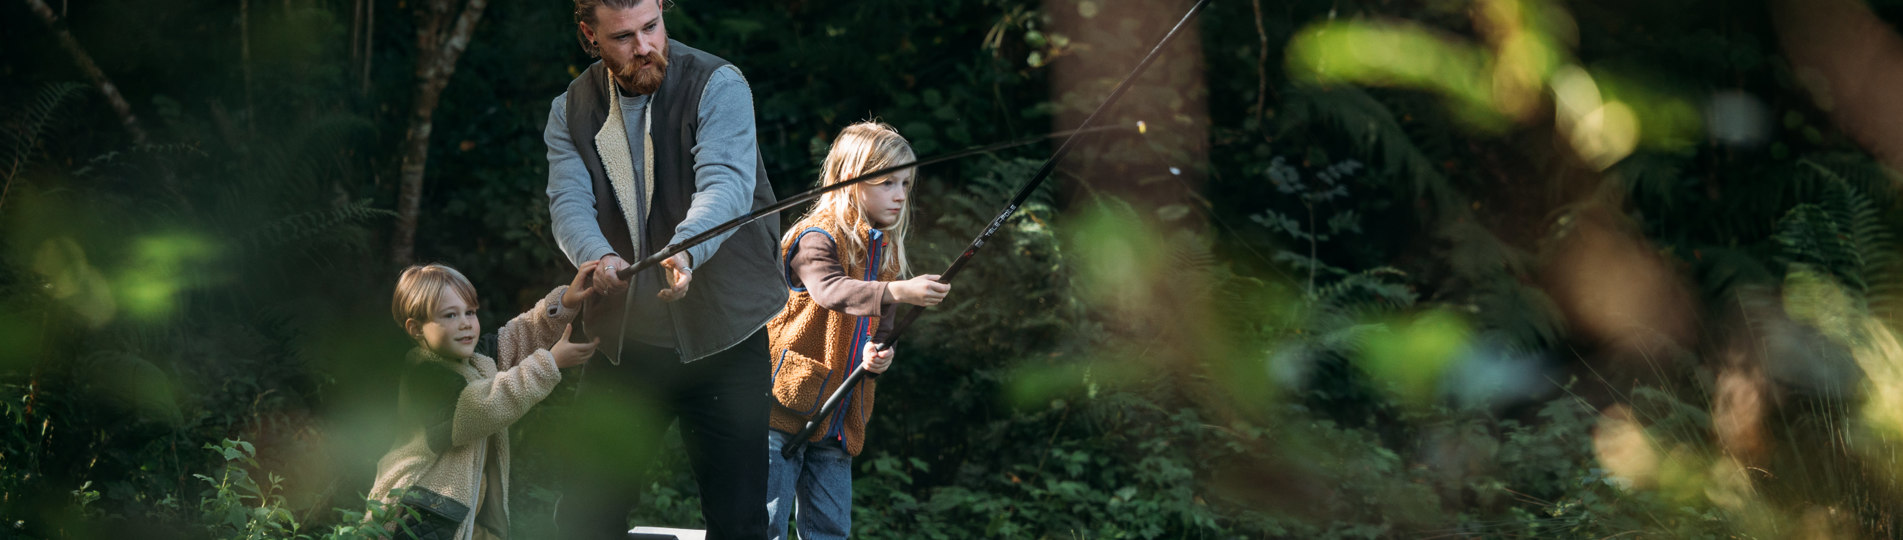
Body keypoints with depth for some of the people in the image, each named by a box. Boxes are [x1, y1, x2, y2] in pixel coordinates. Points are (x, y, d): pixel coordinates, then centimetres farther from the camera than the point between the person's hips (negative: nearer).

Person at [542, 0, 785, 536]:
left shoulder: (717, 85, -9)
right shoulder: (571, 110, 5)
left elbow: (726, 186, -24)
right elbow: (568, 202, -8)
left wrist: (685, 251, -44)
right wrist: (598, 257, -31)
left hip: (722, 336, -4)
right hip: (626, 341, 4)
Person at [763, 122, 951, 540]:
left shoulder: (886, 252, 13)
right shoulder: (816, 238, -11)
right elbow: (830, 289, -31)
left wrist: (879, 351, -8)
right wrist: (897, 292, -46)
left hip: (836, 422, 7)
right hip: (783, 408, -7)